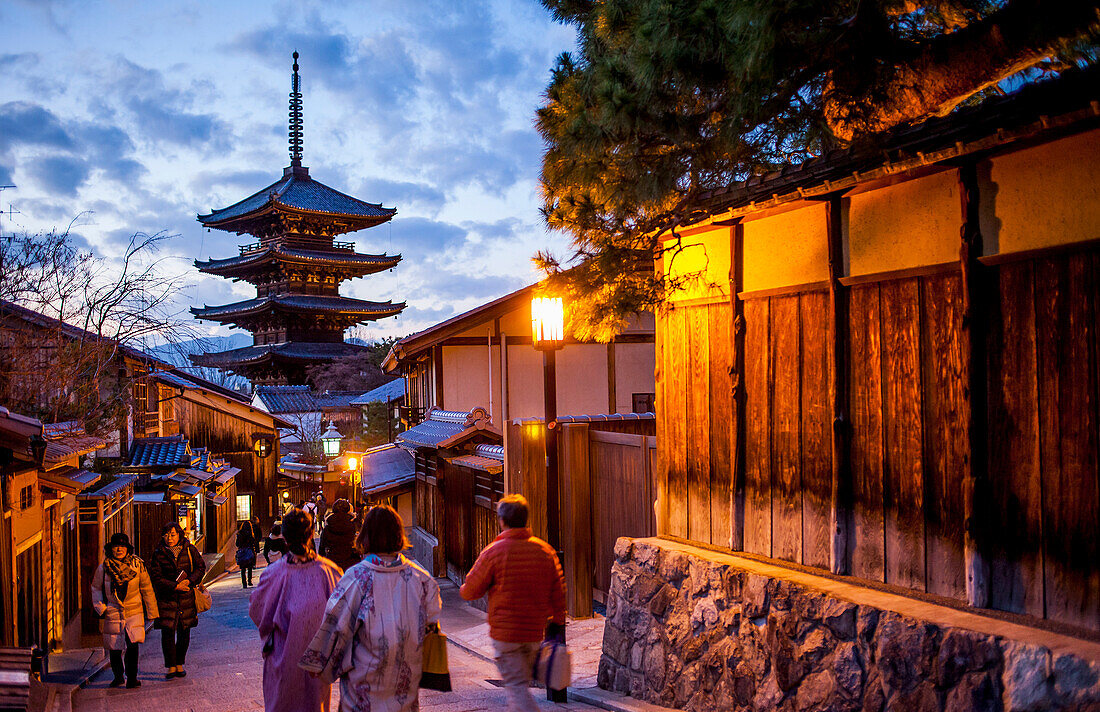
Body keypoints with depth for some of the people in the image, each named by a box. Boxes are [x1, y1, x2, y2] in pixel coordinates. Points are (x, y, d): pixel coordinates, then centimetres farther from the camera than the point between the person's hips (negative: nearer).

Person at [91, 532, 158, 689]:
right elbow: (96, 589, 12)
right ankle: (118, 676, 30)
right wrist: (100, 608, 1)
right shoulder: (103, 568, -2)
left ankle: (132, 678, -3)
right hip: (112, 613, 1)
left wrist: (152, 611, 7)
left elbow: (147, 589, 5)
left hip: (134, 612, -1)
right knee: (114, 647, 7)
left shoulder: (137, 565, -2)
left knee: (133, 644, -15)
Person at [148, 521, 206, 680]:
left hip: (186, 597, 2)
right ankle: (170, 666, 4)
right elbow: (156, 577, -6)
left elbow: (201, 567, 4)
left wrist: (190, 581, -14)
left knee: (184, 632, 7)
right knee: (167, 631, -6)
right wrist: (175, 586, -16)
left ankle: (180, 664, 20)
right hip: (166, 598, -1)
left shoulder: (189, 550, 2)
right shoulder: (158, 553, -1)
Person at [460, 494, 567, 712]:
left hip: (505, 633, -5)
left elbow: (469, 591, -4)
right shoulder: (545, 550, 1)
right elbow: (558, 592, 6)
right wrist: (558, 621, 18)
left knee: (516, 686, -3)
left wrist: (463, 589, 19)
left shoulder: (493, 552, -11)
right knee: (522, 683, 20)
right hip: (535, 632, 5)